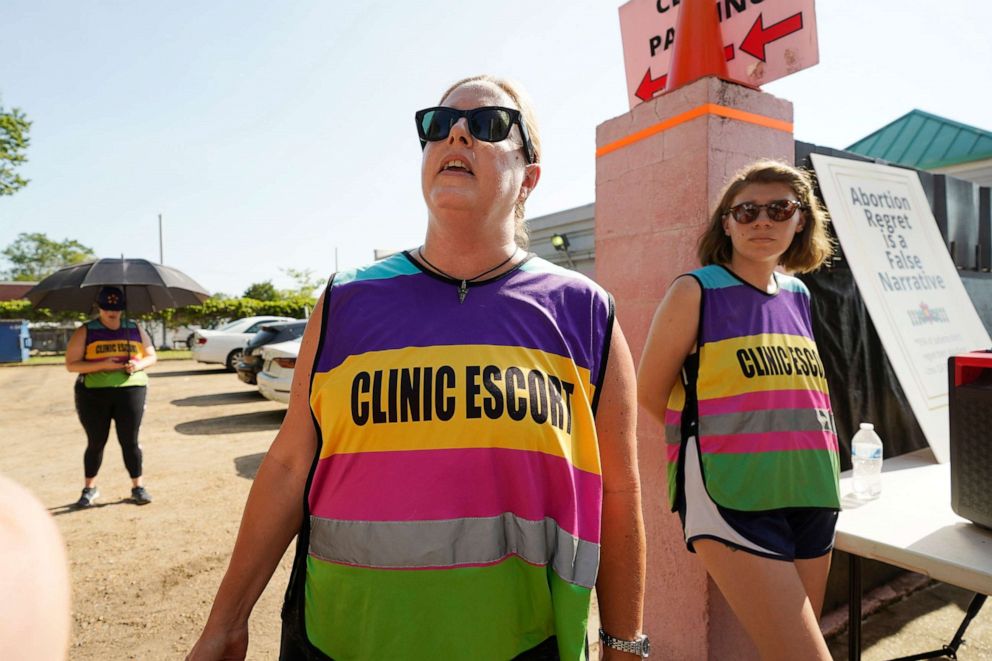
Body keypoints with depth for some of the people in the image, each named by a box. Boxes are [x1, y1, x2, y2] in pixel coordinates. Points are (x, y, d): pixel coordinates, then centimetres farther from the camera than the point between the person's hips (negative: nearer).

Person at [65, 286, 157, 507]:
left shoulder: (135, 329, 8)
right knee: (96, 442, 9)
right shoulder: (85, 332, 2)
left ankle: (138, 487, 12)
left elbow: (152, 356, 13)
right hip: (93, 394, 0)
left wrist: (139, 365, -9)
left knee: (130, 441, 2)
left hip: (130, 391, 1)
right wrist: (102, 365, -17)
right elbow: (71, 364, -2)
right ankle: (89, 488, 25)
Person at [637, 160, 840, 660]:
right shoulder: (695, 292, -8)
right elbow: (650, 393, -4)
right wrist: (707, 442, 5)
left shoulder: (799, 296, 10)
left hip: (812, 495, 7)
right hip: (733, 499, -6)